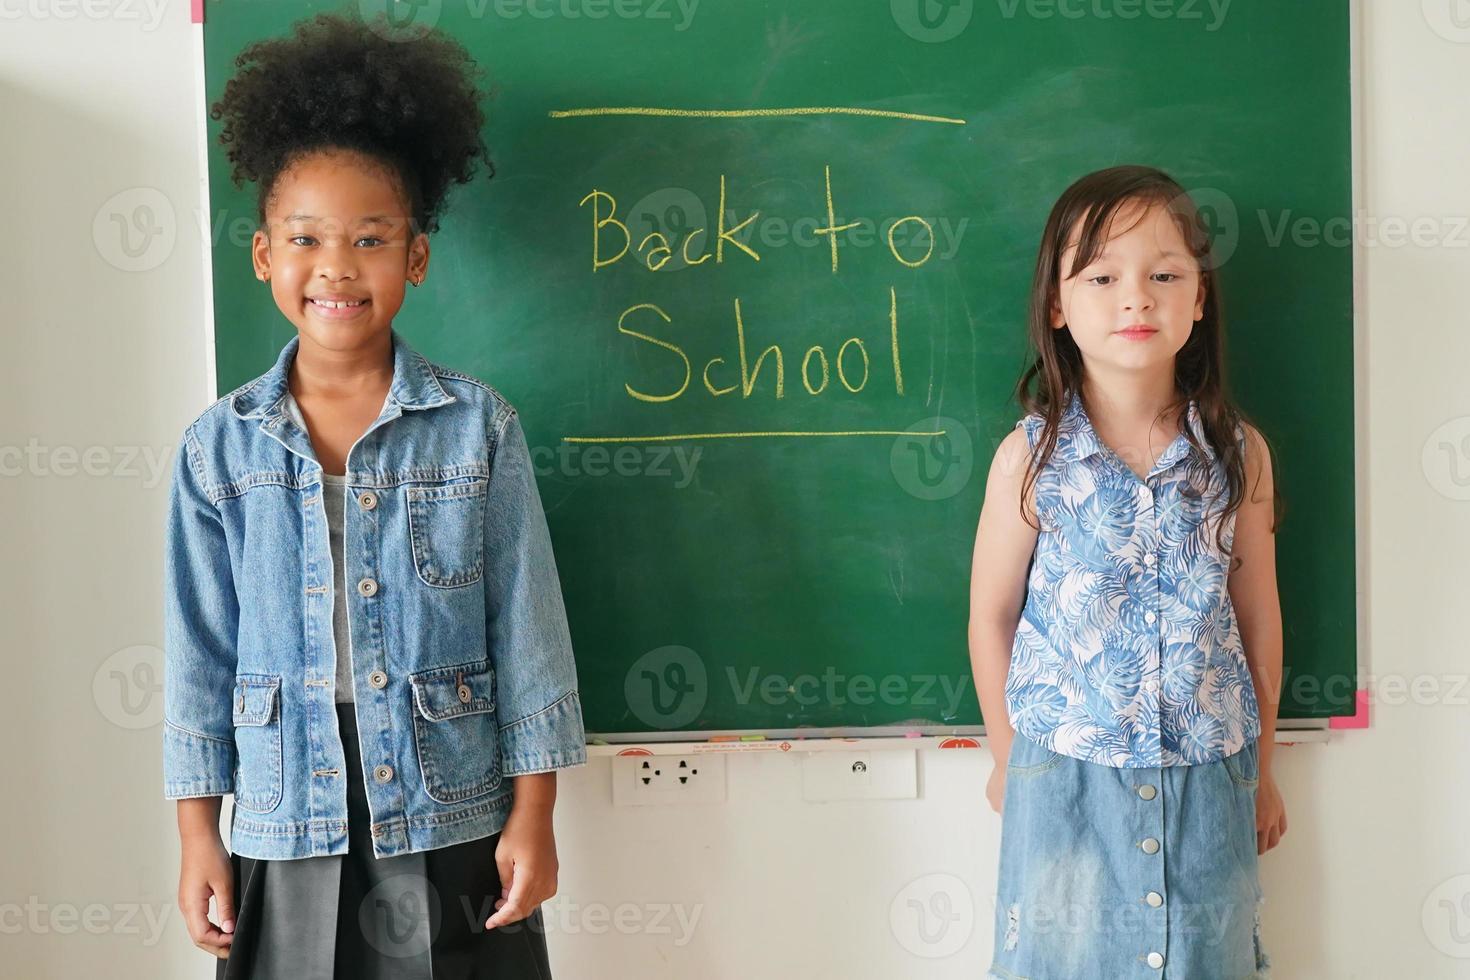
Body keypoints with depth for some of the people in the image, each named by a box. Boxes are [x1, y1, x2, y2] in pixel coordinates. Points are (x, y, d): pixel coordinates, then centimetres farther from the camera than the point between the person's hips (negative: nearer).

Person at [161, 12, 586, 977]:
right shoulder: (221, 445, -1)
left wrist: (533, 816, -3)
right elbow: (201, 648, 4)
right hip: (287, 834, 2)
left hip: (456, 829, -1)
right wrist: (198, 834, 4)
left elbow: (526, 630, -3)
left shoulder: (479, 426, -6)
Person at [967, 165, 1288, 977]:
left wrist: (1261, 770, 12)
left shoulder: (1238, 453, -6)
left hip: (1207, 781, 2)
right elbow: (991, 614, -1)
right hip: (1064, 779, -1)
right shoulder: (1030, 457, -11)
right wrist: (1009, 759, 6)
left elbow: (1257, 616, 4)